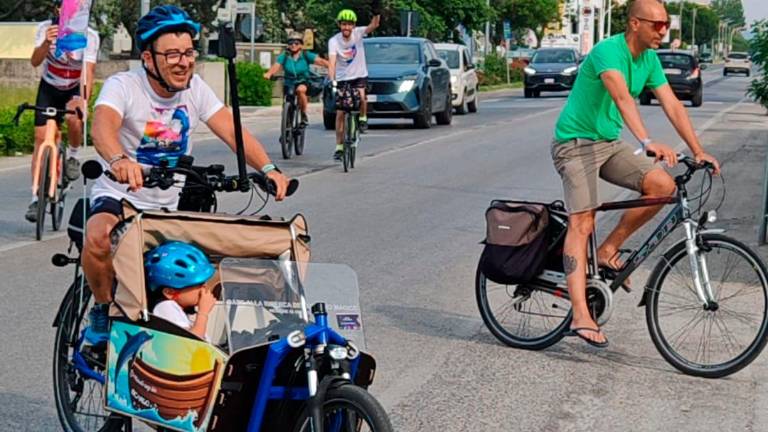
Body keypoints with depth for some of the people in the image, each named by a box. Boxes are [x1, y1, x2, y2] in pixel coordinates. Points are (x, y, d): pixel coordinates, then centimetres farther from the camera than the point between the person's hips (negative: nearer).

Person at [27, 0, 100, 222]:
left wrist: (84, 102, -43)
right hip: (49, 88, 1)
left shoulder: (89, 35, -21)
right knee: (41, 138, -8)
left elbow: (88, 72, -28)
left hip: (75, 89, -1)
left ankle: (74, 155, -2)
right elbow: (35, 61, -29)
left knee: (73, 118, -34)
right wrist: (47, 42, -48)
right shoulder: (46, 28, -17)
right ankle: (36, 198, -2)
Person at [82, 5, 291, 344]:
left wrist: (268, 169, -29)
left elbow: (231, 129, -11)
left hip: (172, 206, 4)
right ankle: (102, 310, -7)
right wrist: (119, 160, -58)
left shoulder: (195, 88, -1)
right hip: (119, 198, -4)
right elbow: (103, 126, -35)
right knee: (99, 237, -34)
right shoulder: (123, 86, -15)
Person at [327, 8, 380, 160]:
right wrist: (332, 80, -39)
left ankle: (363, 118, 0)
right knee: (340, 113, -1)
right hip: (342, 78, 0)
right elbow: (332, 63, -24)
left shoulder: (358, 33, -12)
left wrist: (376, 13, -48)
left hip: (359, 76, 0)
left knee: (361, 97, -31)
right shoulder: (334, 41, -14)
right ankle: (339, 147, 7)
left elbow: (374, 25, -28)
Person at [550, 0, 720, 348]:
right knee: (582, 224, -16)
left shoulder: (650, 59, 4)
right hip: (576, 142, -7)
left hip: (610, 143, 7)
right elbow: (623, 98, -38)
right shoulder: (608, 51, -22)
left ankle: (609, 250, 2)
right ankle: (581, 316, -20)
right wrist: (648, 143, -50)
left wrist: (698, 151, -5)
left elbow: (672, 105, 2)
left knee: (663, 185, -13)